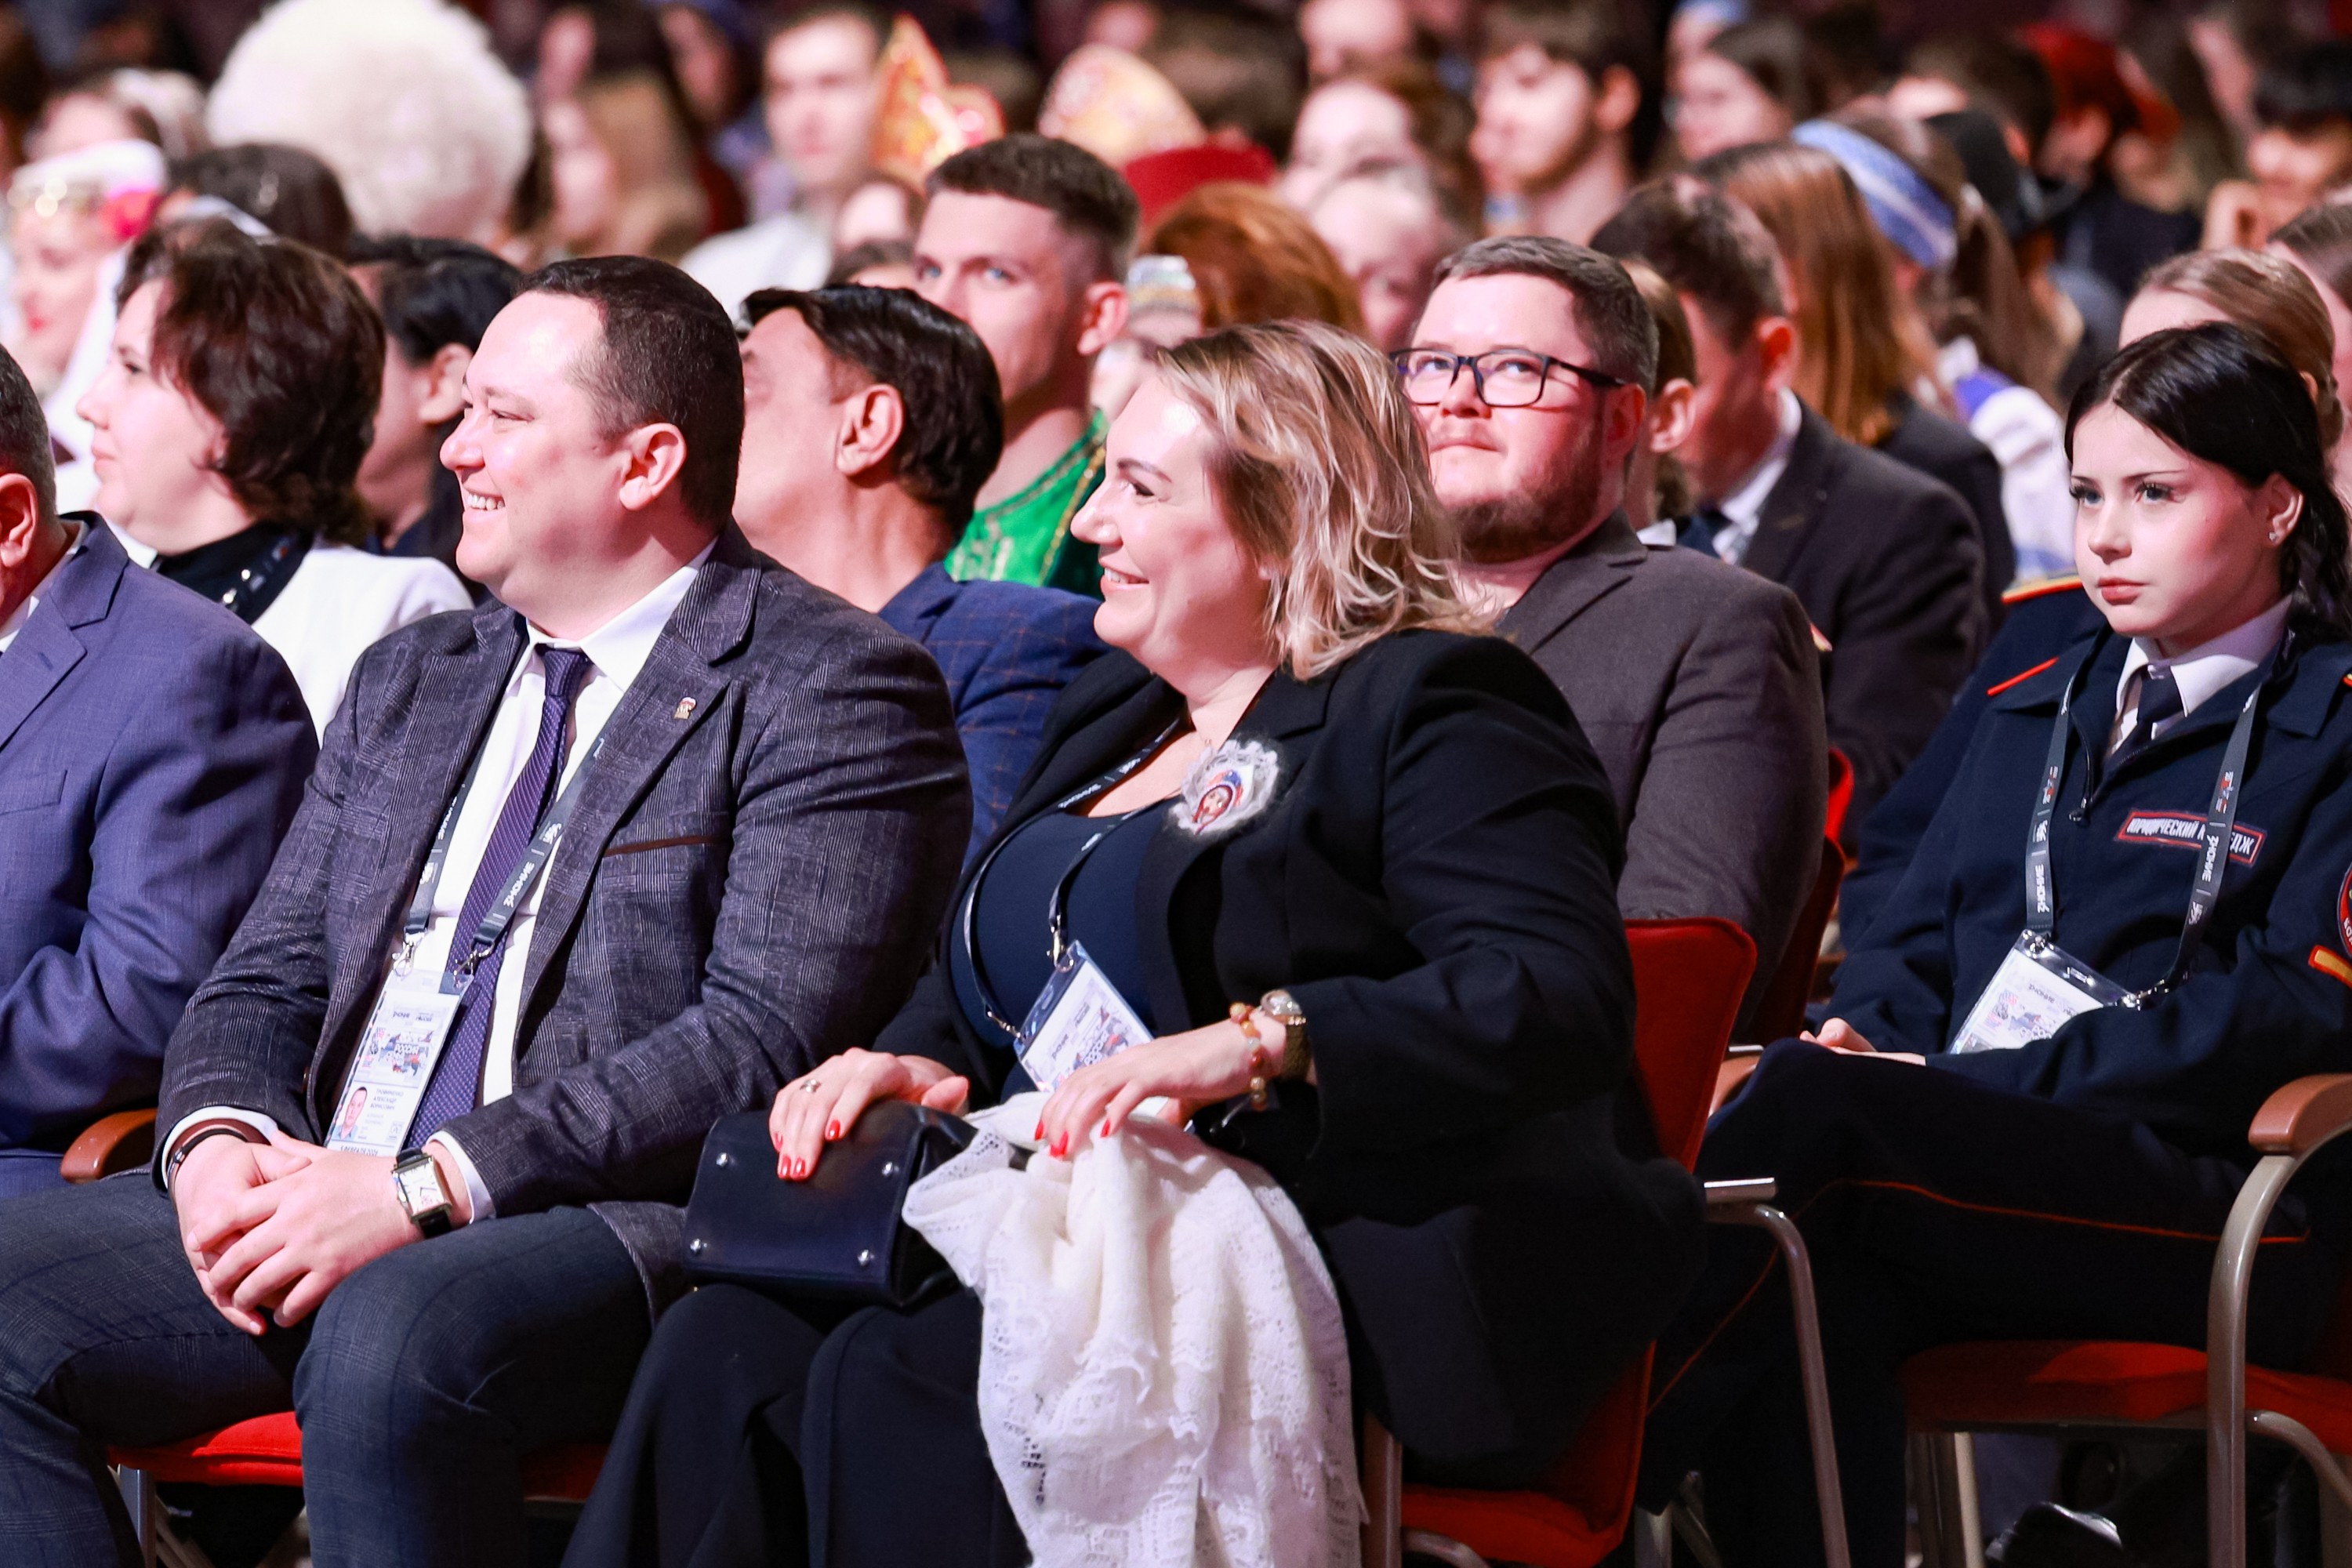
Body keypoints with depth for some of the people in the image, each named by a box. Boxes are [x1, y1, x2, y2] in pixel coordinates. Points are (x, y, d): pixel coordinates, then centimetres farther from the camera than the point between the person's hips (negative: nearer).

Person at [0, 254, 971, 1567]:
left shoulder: (834, 691, -2)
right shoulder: (408, 684, 23)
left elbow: (764, 1044, -13)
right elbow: (263, 985, 21)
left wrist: (428, 1187, -19)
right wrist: (219, 1136, -4)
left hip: (619, 1229, -7)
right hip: (324, 1209, 7)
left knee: (385, 1342, -38)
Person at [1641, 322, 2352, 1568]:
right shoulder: (2041, 704, 27)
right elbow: (1918, 927, 25)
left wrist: (1970, 1086, -14)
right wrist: (1871, 1036, -2)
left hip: (2207, 1203, -5)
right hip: (1971, 1158, 5)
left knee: (1811, 1105, -32)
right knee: (1817, 1292, -34)